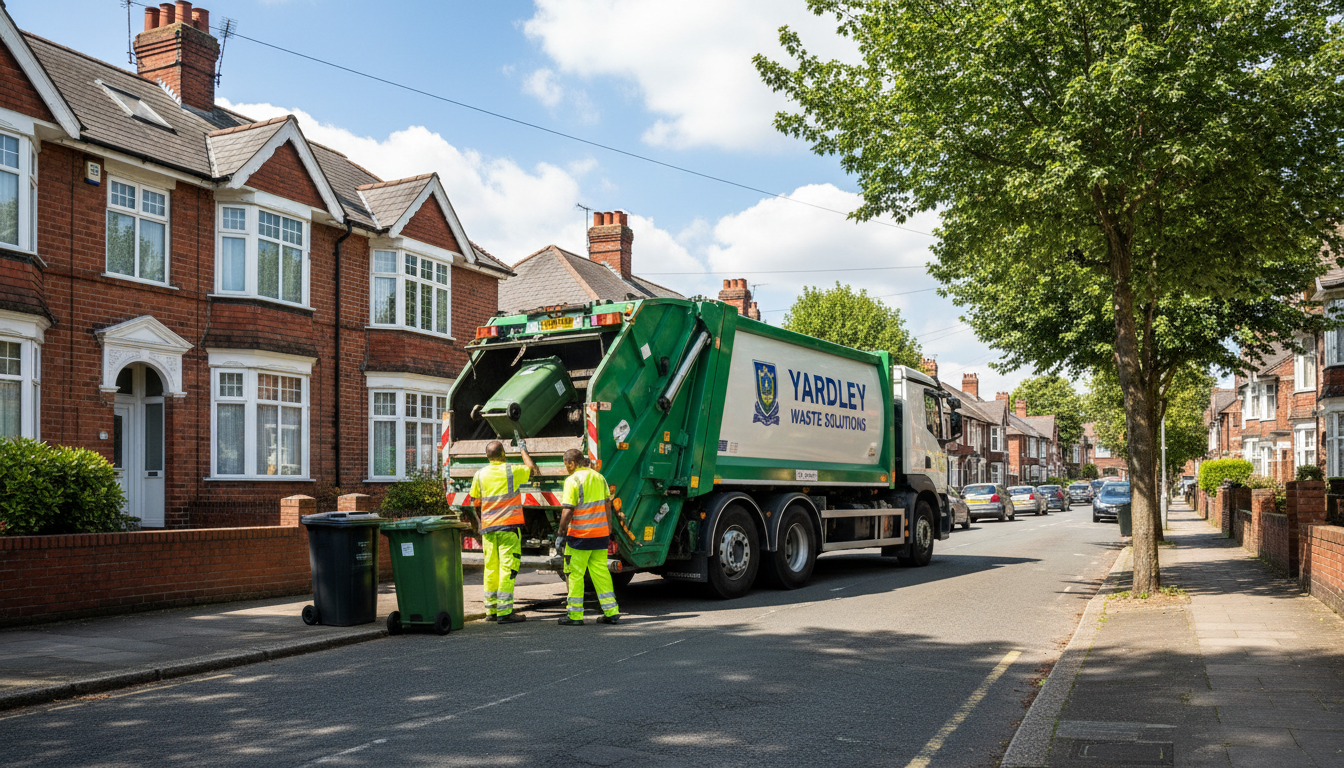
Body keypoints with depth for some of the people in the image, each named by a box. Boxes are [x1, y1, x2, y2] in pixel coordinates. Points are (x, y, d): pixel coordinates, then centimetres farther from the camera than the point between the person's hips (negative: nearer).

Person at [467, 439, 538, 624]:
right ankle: (504, 612, -8)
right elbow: (533, 469, 12)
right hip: (509, 526, -4)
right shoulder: (512, 471, -7)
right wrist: (523, 450, 24)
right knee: (508, 568, -5)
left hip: (488, 527, 5)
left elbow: (475, 501, 12)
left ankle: (491, 610, 17)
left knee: (491, 569, 11)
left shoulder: (480, 474, 3)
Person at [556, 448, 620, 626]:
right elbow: (607, 505, 13)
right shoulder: (599, 477, 10)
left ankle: (575, 615, 7)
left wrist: (561, 532, -6)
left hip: (580, 534, -6)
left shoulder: (572, 480, -11)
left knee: (575, 574, 3)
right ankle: (611, 612, 12)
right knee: (601, 572, 12)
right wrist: (607, 526, 22)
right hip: (601, 533, 7)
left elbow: (567, 511, -15)